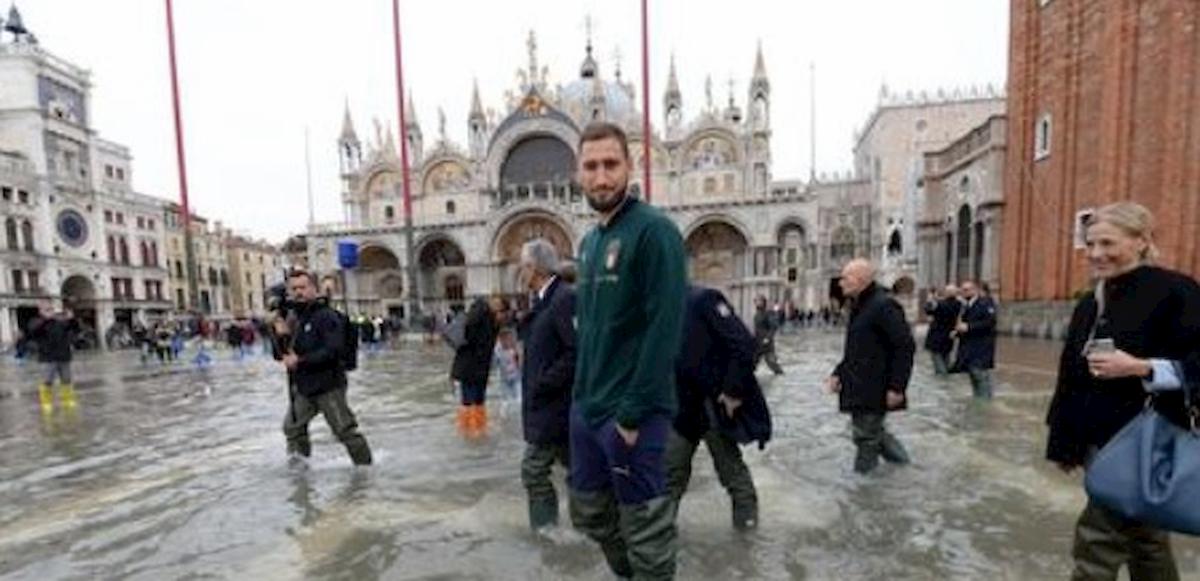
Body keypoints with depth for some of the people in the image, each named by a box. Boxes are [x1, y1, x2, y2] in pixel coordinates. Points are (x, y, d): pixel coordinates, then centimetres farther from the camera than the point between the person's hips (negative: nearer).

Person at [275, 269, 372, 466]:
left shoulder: (327, 316, -13)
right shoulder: (292, 319, 10)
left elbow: (332, 351, -22)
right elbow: (280, 355, 12)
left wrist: (300, 361, -20)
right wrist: (281, 337, -7)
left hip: (328, 386, -8)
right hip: (302, 388, 8)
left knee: (346, 431, -2)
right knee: (292, 428, 21)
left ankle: (365, 466, 13)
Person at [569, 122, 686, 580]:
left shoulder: (653, 230, -14)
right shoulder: (588, 242, 11)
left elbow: (665, 329, -20)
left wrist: (632, 413, -19)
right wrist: (582, 391, 10)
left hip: (630, 413, -8)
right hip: (584, 408, 8)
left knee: (644, 531, 11)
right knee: (590, 516, 23)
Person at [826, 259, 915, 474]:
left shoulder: (883, 305, -17)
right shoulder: (858, 307, 13)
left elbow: (905, 347, -20)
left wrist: (897, 387, -21)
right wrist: (839, 374, 10)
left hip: (875, 389, -9)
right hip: (859, 387, 9)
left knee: (866, 436, 1)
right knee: (871, 430, 22)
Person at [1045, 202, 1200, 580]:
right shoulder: (1089, 304, 8)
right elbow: (1071, 377, 11)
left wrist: (1140, 368, -25)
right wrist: (1065, 443, 13)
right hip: (1097, 444, 7)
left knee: (1097, 539, -2)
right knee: (1143, 539, 21)